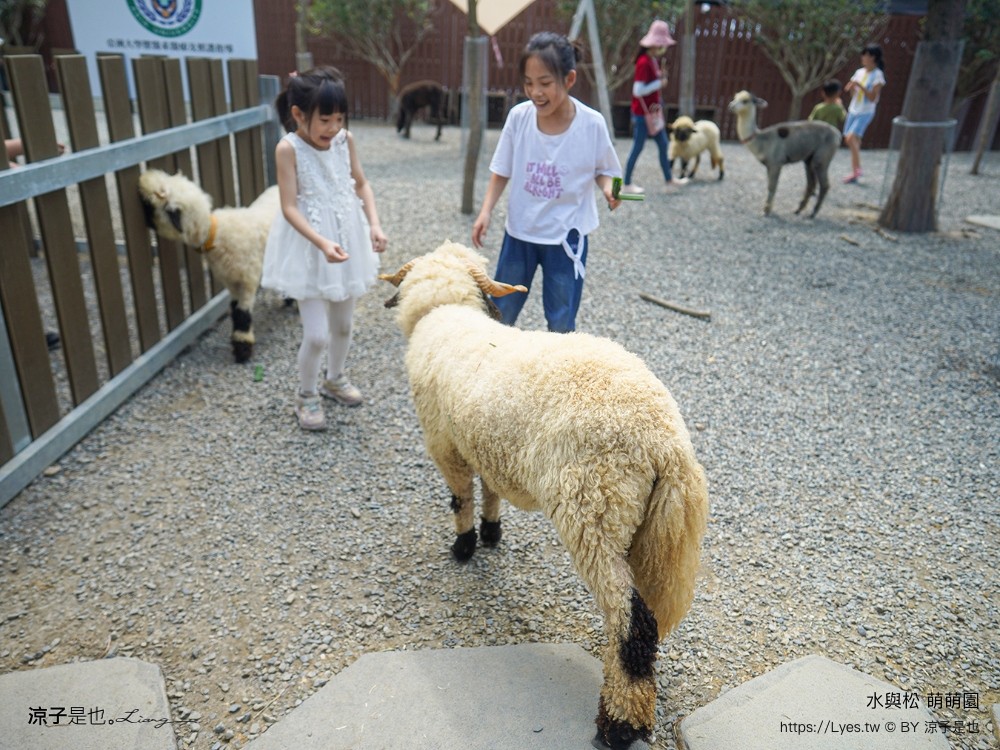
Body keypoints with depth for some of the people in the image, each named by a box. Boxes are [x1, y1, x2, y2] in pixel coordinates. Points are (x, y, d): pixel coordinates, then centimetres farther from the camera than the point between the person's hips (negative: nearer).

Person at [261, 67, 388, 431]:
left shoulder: (345, 139, -2)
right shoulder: (288, 148, -16)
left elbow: (361, 185, 7)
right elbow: (290, 208, -19)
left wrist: (374, 224, -8)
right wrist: (322, 243, -32)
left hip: (348, 238, 5)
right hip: (309, 248, -5)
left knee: (343, 323, 17)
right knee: (317, 334, -6)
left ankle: (335, 379, 42)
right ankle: (306, 395, 20)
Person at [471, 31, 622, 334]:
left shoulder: (592, 124, -15)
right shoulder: (519, 116, -11)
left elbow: (603, 170, -1)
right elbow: (501, 171, 0)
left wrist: (608, 187, -23)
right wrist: (486, 210, -13)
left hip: (566, 235, -2)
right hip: (519, 230, 2)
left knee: (561, 323, 8)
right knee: (500, 314, 15)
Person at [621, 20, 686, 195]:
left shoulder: (652, 60, 9)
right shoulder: (644, 62, -19)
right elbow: (638, 90, -25)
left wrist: (660, 76, 3)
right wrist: (660, 83, -18)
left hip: (652, 111, 10)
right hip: (642, 113, -10)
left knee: (663, 144, 13)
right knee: (638, 147, 0)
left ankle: (669, 180, 23)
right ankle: (626, 184, 11)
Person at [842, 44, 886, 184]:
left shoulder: (878, 75, -9)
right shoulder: (859, 72, 9)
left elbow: (873, 98, -15)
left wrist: (860, 86, -22)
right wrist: (851, 87, -7)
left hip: (865, 113, -7)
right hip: (853, 111, 7)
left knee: (851, 138, -22)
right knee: (854, 141, 6)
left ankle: (857, 169, -12)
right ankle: (854, 173, 12)